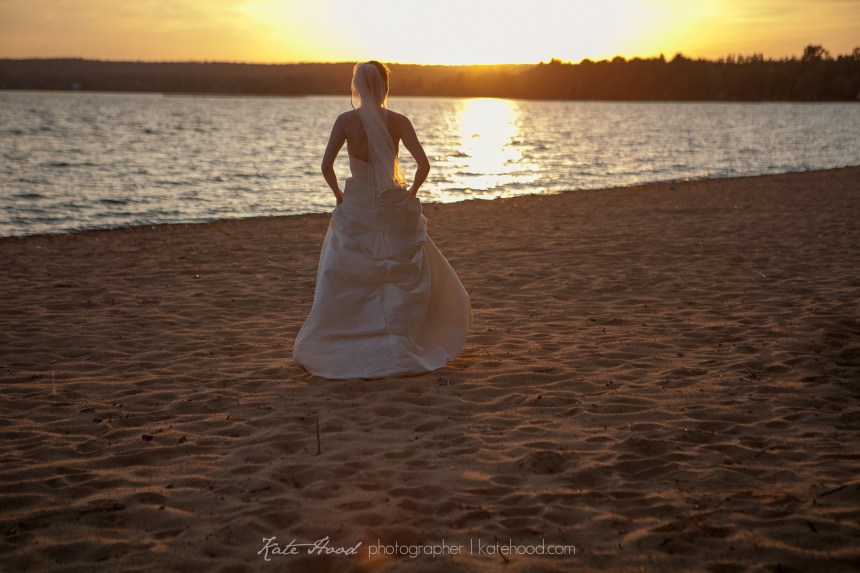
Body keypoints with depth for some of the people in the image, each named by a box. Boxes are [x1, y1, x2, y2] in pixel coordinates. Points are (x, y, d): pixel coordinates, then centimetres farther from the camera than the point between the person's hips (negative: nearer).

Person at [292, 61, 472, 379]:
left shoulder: (346, 121, -8)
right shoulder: (399, 122, -6)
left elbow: (326, 166, -13)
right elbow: (423, 164, -12)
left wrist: (338, 194, 2)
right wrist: (411, 193, 3)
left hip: (356, 210, 0)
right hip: (394, 210, 1)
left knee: (344, 286, 9)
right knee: (406, 280, 15)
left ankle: (330, 350, 11)